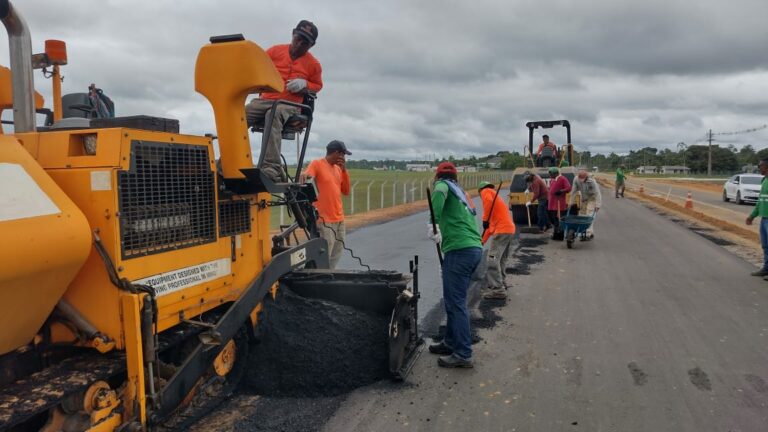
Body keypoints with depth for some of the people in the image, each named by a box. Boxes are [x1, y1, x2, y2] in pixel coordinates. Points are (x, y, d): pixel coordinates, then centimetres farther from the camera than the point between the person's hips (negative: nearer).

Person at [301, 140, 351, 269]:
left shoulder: (338, 168, 15)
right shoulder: (317, 164, -5)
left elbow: (346, 191, 14)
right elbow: (306, 177, -22)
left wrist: (344, 170, 4)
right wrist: (304, 176, -46)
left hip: (339, 220, 8)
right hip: (324, 221, -8)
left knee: (335, 258, 13)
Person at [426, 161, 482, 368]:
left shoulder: (443, 185, 4)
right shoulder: (461, 192, 28)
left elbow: (439, 194, -22)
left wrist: (433, 223, -27)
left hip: (459, 250, -9)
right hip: (475, 248, 9)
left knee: (455, 302, -5)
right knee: (454, 299, 19)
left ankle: (463, 354, -2)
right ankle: (451, 342, 29)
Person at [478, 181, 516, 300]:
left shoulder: (486, 192, 8)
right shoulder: (496, 196, 32)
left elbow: (488, 201, -19)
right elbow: (492, 224, 32)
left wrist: (485, 219, -18)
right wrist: (483, 240, 32)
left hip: (502, 231, -9)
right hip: (510, 229, 9)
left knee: (493, 260, -9)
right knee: (501, 260, 20)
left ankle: (498, 290, -11)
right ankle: (500, 283, 29)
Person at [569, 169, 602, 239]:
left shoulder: (591, 181, -29)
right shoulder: (576, 179, -16)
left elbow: (597, 193, -25)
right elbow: (573, 191, -5)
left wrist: (597, 205, -27)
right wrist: (571, 202, 0)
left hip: (592, 199, -5)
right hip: (583, 199, 5)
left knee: (589, 215, -15)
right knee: (581, 215, 5)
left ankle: (590, 233, -15)